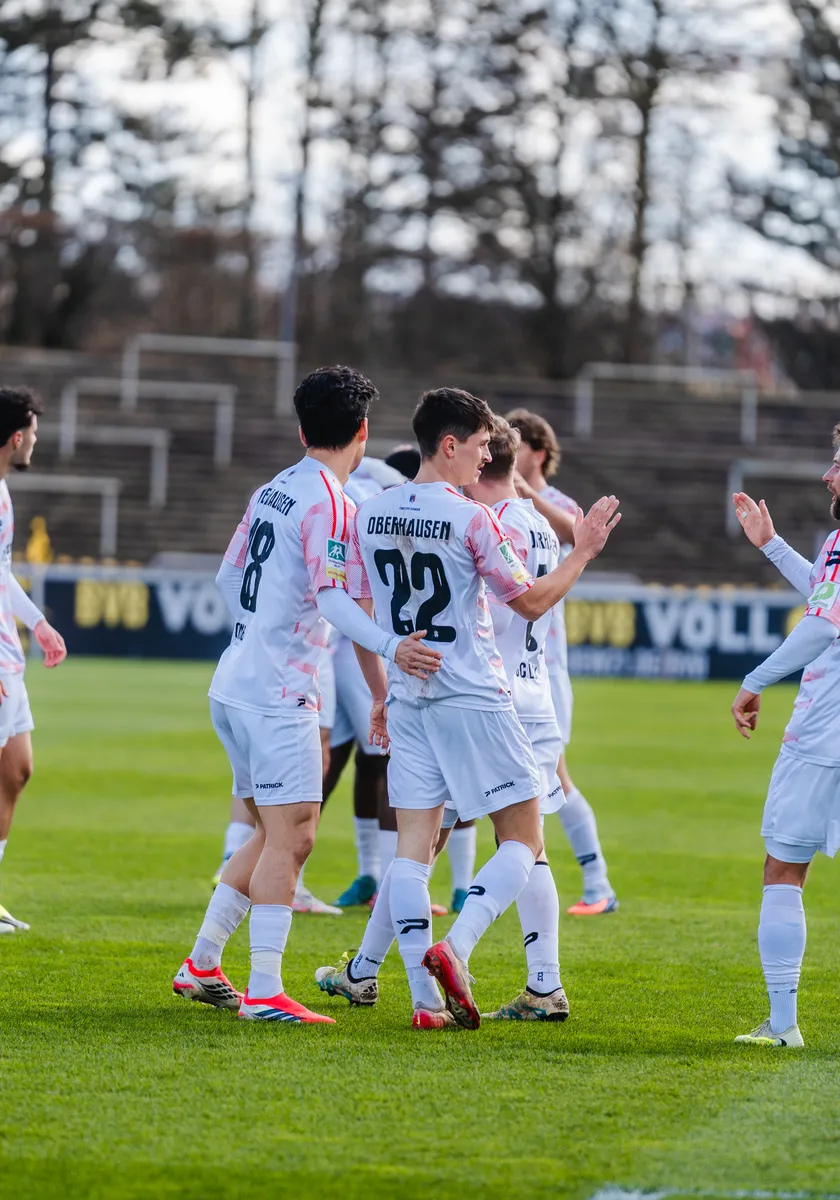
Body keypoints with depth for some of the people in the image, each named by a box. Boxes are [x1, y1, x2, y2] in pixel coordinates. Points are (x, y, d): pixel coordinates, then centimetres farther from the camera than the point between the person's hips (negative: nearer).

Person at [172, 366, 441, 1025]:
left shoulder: (269, 493, 13)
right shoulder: (330, 503, -12)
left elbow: (229, 577, 24)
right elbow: (335, 598, -23)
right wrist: (390, 649, -33)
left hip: (235, 686, 9)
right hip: (279, 697, -9)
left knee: (275, 834, 17)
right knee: (291, 836, -9)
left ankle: (202, 964, 21)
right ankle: (264, 991, -14)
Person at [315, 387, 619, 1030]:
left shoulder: (370, 515, 6)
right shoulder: (471, 519, -12)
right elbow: (531, 601, -5)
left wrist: (381, 696, 22)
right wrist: (584, 551, 6)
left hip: (409, 699, 6)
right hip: (475, 699, -6)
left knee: (413, 847, 9)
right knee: (523, 841, 1)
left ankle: (363, 974, 4)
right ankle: (453, 949, -19)